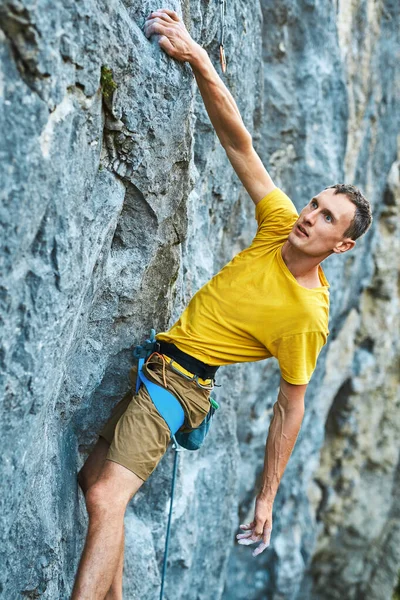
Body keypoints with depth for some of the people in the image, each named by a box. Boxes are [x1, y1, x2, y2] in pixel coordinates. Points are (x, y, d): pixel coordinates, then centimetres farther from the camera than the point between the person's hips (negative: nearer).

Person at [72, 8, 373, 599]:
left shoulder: (308, 316, -18)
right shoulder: (281, 224, -4)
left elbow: (290, 408, -11)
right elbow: (238, 141, -8)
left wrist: (266, 497, -7)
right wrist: (198, 58, -19)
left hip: (180, 383, -8)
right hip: (156, 363, 8)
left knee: (106, 498, -23)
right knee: (93, 477, 13)